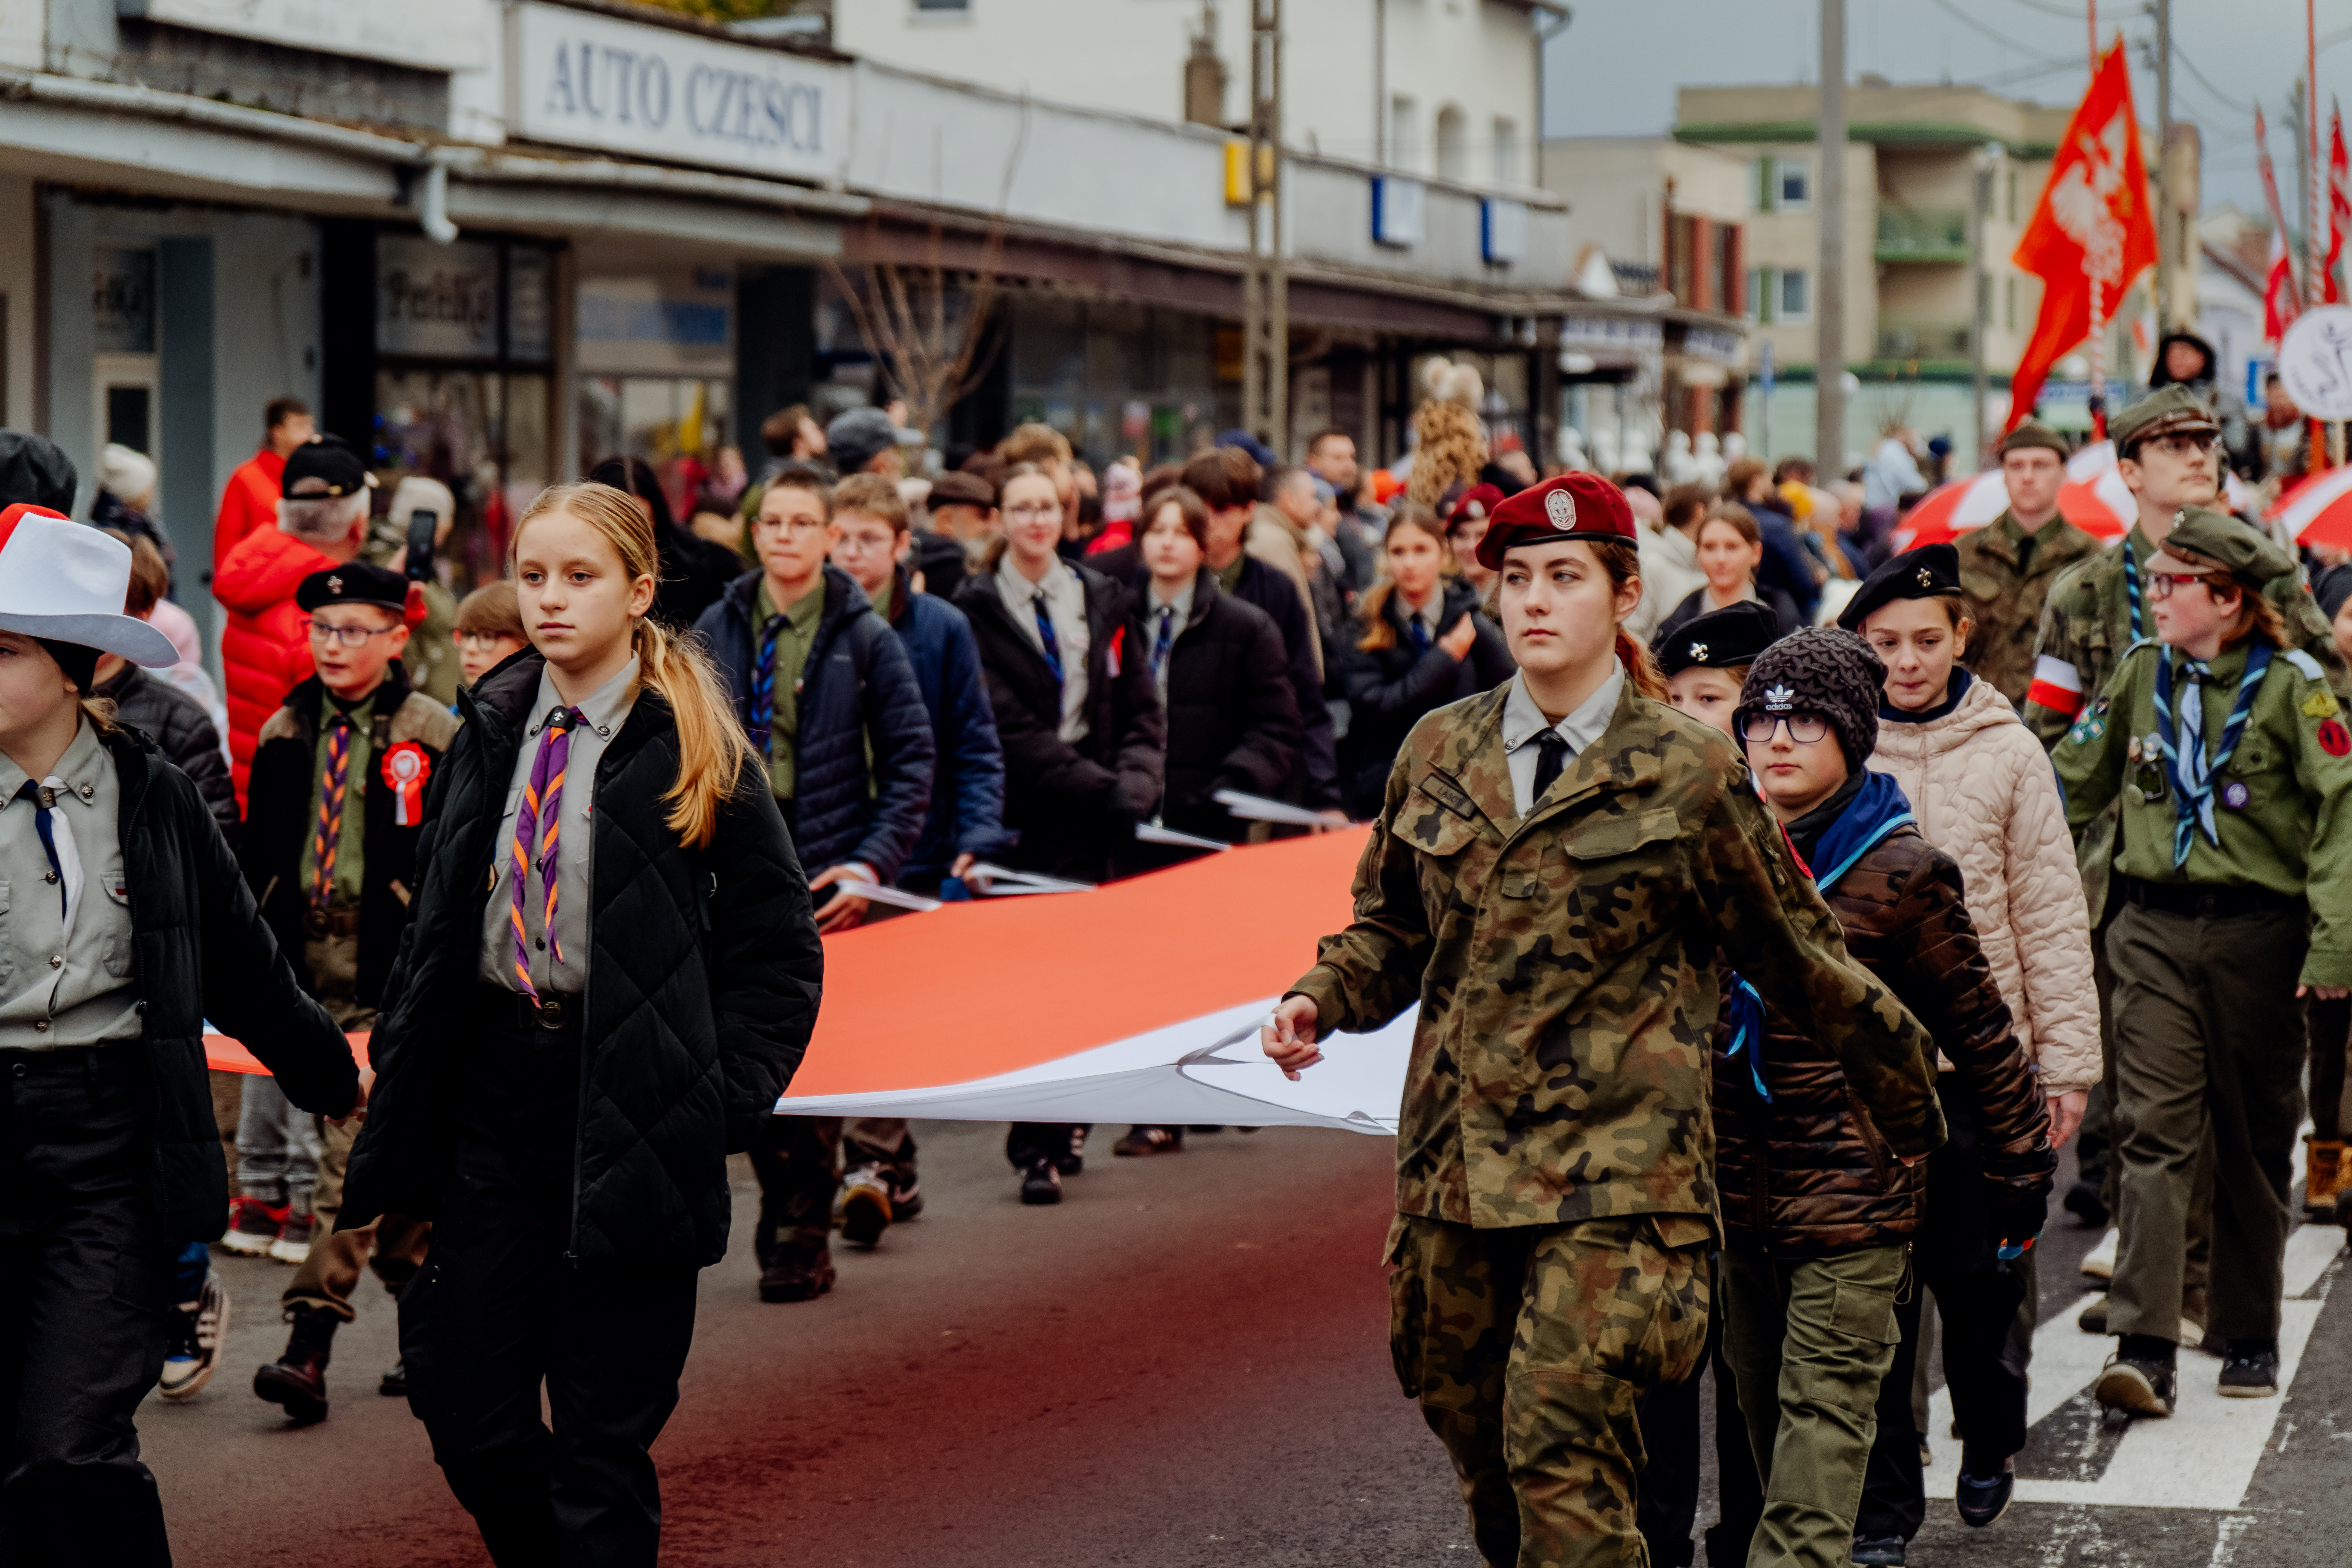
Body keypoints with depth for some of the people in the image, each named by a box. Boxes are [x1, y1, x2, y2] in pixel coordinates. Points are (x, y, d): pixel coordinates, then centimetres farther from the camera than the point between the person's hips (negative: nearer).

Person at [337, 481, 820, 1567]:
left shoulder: (690, 746, -4)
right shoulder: (491, 732, 10)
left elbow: (779, 946, -2)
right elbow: (432, 918, 17)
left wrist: (723, 1098, -10)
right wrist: (399, 1064, 9)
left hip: (625, 1108, -4)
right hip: (490, 1080, 5)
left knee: (604, 1434, 1)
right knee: (468, 1415, 5)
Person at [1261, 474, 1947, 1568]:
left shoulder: (1688, 773, -3)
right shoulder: (1438, 752, 9)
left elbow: (1794, 954, 6)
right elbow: (1392, 927, 20)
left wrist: (1907, 1096, 14)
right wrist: (1318, 1003, 0)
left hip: (1612, 1173, -5)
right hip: (1456, 1154, 5)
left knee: (1560, 1448, -15)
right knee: (1477, 1439, 12)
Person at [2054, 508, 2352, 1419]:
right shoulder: (2142, 674, 6)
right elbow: (2075, 783, 17)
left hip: (2258, 932, -2)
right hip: (2156, 927, 2)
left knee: (2255, 1140, 9)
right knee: (2154, 1132, -9)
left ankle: (2249, 1337, 23)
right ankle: (2145, 1349, -16)